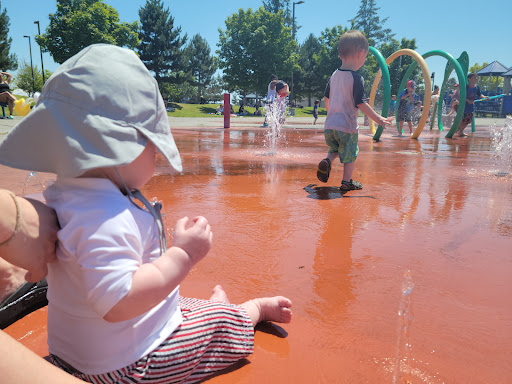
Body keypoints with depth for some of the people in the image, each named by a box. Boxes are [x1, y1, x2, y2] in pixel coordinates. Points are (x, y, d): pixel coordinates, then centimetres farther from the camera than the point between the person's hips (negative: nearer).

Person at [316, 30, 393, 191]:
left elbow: (326, 98, 17)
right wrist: (378, 119, -11)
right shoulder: (356, 78, -14)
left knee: (336, 149, 23)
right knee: (349, 154, 10)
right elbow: (361, 104, -18)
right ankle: (347, 181, 17)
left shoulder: (334, 75, 7)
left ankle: (327, 161, -4)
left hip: (330, 124, 6)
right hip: (347, 125, -6)